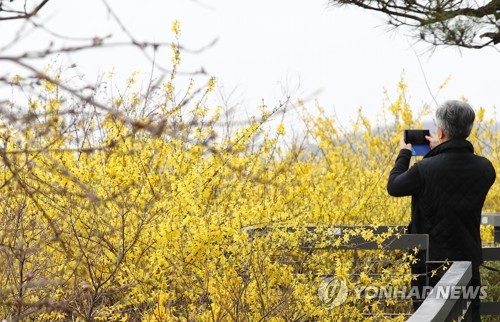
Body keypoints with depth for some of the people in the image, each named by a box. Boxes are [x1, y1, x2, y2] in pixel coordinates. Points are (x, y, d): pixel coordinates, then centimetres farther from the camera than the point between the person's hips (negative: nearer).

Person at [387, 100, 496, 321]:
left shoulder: (425, 169, -20)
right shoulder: (485, 168, -6)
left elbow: (393, 187, -2)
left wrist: (404, 153, 14)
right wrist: (439, 152, 21)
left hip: (432, 260, -3)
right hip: (469, 259, 4)